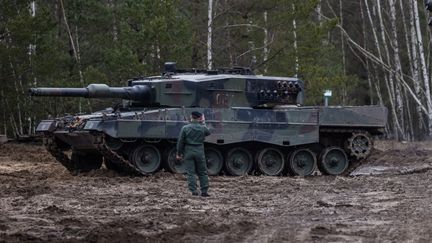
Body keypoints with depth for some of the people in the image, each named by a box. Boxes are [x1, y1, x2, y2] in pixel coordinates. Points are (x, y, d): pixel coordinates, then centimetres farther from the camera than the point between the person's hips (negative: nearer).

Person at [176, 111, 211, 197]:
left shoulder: (185, 128, -6)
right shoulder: (203, 128, -4)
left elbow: (180, 142, -4)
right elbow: (208, 132, 20)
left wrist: (179, 154, 3)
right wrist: (203, 123, 24)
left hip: (188, 152, -1)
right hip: (199, 152, 1)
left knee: (190, 173, 2)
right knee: (202, 172, 11)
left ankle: (193, 191, -4)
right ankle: (204, 191, 10)